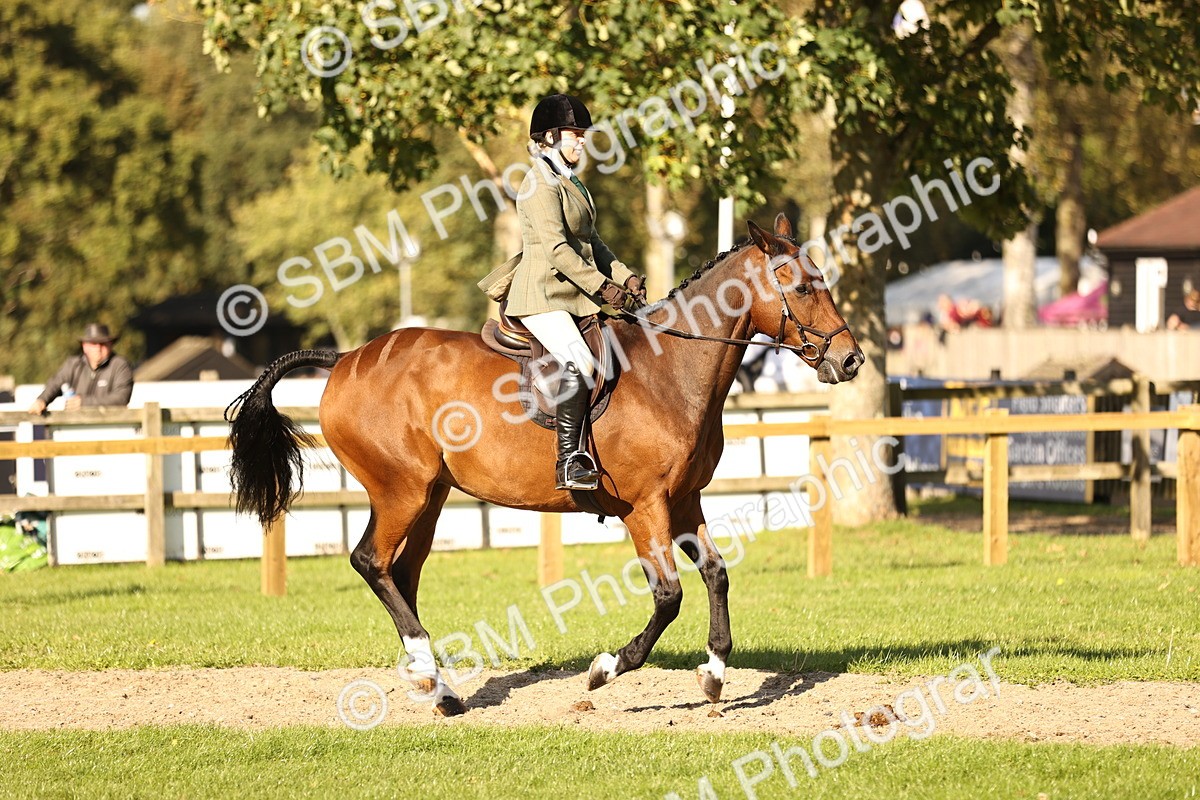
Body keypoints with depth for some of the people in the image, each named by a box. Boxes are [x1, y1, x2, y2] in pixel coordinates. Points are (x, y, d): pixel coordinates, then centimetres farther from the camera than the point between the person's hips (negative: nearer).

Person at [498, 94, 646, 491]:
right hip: (543, 297, -10)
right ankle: (569, 462, -30)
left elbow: (591, 242, 23)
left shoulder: (570, 182, 20)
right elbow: (556, 248, -19)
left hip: (576, 296, 10)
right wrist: (603, 286, -20)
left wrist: (625, 278, 9)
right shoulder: (541, 183, -11)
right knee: (580, 362, -29)